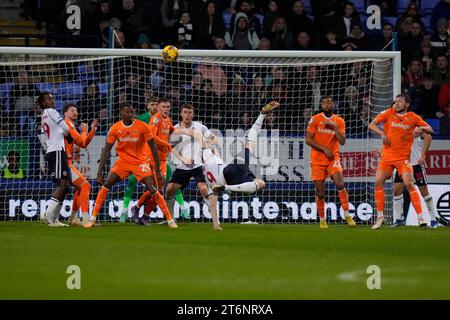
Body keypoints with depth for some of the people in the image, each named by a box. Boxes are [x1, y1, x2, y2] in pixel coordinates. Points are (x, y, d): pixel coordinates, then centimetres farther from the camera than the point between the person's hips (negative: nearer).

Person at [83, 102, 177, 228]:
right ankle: (93, 219, -6)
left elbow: (153, 148, -8)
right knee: (106, 185, -12)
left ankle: (170, 220, -7)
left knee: (151, 188, -16)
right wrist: (100, 172, -9)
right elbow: (106, 151, -4)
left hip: (140, 161, -2)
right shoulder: (115, 128, -8)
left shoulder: (142, 127, -14)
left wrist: (158, 171, -10)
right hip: (123, 160, 2)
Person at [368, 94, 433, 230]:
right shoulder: (388, 113, 3)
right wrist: (382, 132, -18)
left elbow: (430, 129, 6)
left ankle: (420, 217, -11)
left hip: (403, 157, -2)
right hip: (387, 156, 2)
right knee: (378, 182, -6)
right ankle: (380, 216, 7)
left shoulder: (413, 118, 2)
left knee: (409, 184, -15)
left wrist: (422, 128, -16)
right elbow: (371, 125, -1)